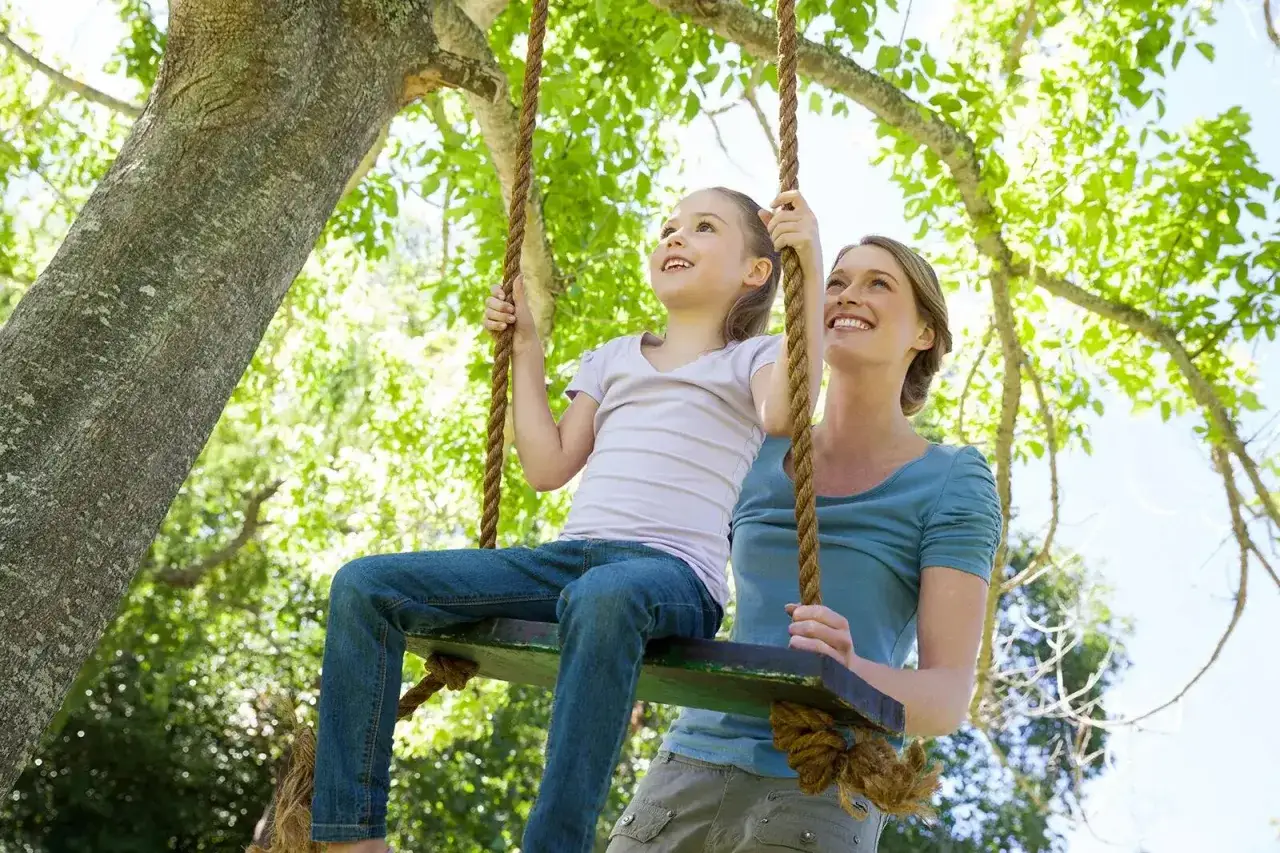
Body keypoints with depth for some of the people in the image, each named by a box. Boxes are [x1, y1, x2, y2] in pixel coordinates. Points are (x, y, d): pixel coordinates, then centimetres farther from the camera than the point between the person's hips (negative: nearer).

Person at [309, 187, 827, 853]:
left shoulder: (751, 358, 12)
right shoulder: (613, 358, 27)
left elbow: (783, 413, -13)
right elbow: (549, 467, 18)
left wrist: (810, 269, -15)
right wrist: (525, 349, 23)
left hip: (673, 571, -5)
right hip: (566, 558, 6)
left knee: (604, 596, -44)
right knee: (363, 586, -10)